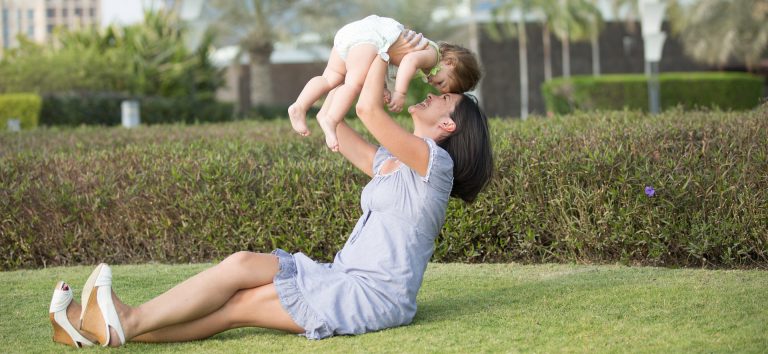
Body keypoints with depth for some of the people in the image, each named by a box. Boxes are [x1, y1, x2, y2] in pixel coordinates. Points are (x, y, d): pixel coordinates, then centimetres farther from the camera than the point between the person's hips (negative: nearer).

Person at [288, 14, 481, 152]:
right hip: (368, 35, -9)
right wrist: (400, 93, -26)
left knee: (331, 78, 6)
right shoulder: (432, 55, -4)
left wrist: (388, 91, 5)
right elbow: (410, 60, -24)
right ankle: (330, 120, -35)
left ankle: (299, 107, -7)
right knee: (356, 82, -23)